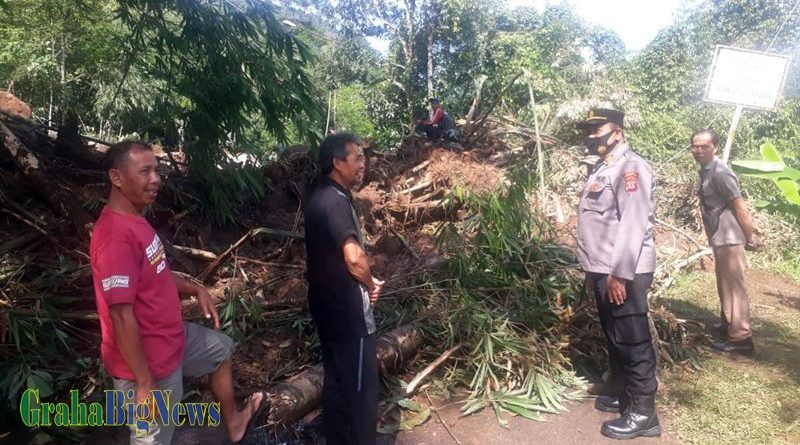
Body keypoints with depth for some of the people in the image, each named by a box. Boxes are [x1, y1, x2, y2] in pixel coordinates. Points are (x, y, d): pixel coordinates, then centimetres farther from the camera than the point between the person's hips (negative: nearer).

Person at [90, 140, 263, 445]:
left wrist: (195, 289, 4)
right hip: (148, 360, -10)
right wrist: (145, 383, -25)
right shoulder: (116, 236, -30)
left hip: (171, 337, 10)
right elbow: (122, 317, -30)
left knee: (222, 349, 28)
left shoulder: (134, 221, 3)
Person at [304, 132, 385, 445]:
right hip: (346, 310, -10)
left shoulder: (321, 196, 9)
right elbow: (354, 258, -31)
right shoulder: (335, 201, -22)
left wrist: (365, 282, 9)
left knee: (336, 381, 20)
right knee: (361, 386, 4)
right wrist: (371, 284, -11)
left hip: (328, 305, 10)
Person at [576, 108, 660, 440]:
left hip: (623, 274, -10)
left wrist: (619, 274, -23)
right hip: (605, 271, 10)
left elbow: (633, 224, -21)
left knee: (633, 343, -1)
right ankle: (625, 396, 32)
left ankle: (643, 413, 10)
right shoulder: (603, 169, 16)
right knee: (615, 339, 18)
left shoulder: (630, 167, -13)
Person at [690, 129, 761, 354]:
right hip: (720, 237, 10)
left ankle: (741, 338, 3)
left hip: (729, 238, -10)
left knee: (733, 286, -4)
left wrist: (750, 237, -16)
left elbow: (739, 206, -19)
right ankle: (728, 324, 36)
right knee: (725, 284, 21)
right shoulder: (706, 171, 10)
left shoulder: (720, 172, -19)